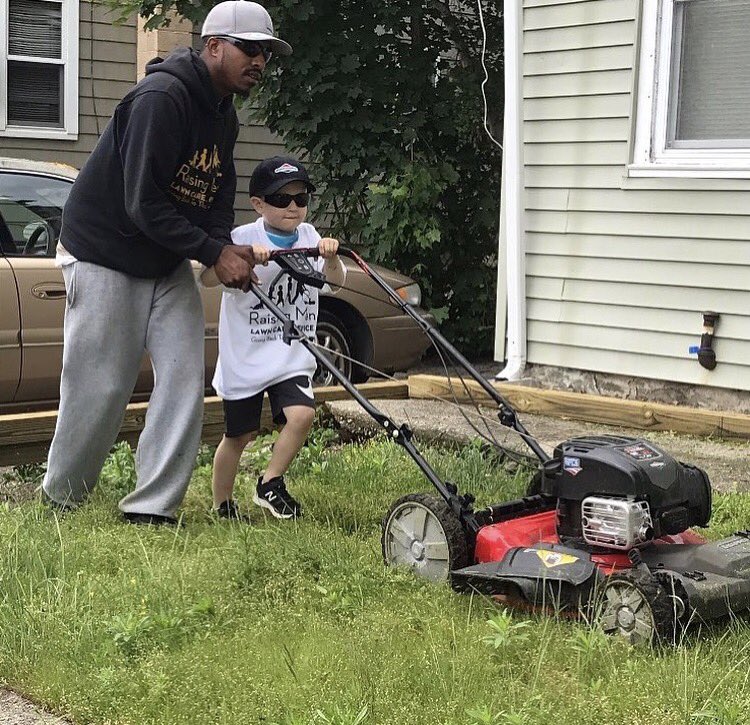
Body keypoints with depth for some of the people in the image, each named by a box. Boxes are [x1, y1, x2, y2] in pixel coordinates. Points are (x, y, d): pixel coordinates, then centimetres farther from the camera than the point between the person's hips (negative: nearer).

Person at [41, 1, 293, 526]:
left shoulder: (224, 116, 6)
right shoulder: (161, 98, -23)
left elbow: (218, 198, 12)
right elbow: (144, 205, -27)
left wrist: (226, 248, -8)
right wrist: (214, 253, -25)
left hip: (169, 264, 8)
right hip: (106, 256, -8)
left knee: (185, 380, -2)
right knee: (100, 388, -2)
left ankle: (153, 508, 4)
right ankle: (58, 501, 20)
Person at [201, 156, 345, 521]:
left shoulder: (307, 236, 4)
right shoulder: (244, 238, -10)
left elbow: (336, 278, -3)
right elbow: (207, 278, -22)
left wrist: (330, 257, -24)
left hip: (293, 357, 3)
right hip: (245, 356, -3)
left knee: (302, 414, -18)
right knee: (240, 433, 7)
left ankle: (270, 484, 3)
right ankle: (221, 505, 27)